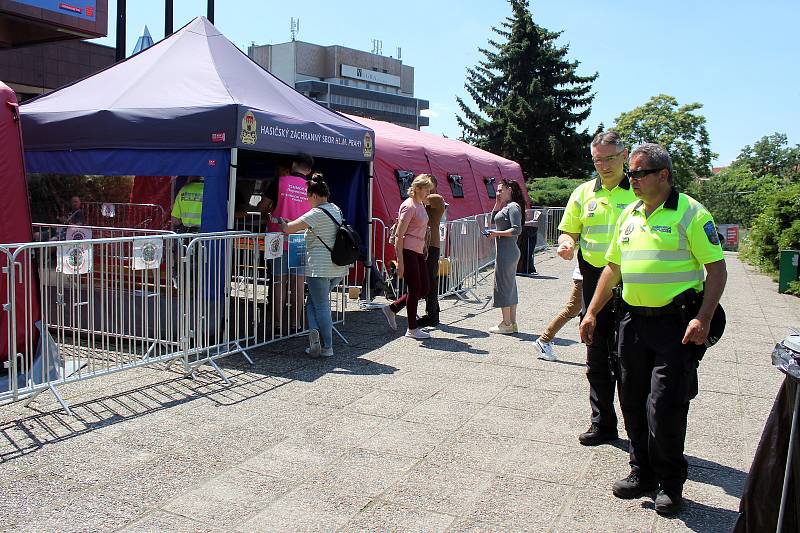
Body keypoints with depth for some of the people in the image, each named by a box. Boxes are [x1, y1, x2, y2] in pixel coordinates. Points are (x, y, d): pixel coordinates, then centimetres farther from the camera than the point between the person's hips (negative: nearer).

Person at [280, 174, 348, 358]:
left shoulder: (316, 213, -14)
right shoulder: (336, 210, 10)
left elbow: (288, 229, -18)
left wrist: (282, 223, 5)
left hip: (319, 268, -8)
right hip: (339, 268, 8)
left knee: (321, 306, 2)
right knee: (314, 301, 18)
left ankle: (327, 348, 2)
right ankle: (316, 332, 6)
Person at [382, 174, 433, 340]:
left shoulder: (420, 205, 14)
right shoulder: (409, 206, -14)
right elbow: (399, 235, -17)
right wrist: (400, 262, -20)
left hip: (418, 252, 9)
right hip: (408, 251, -9)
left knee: (425, 288, 10)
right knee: (415, 289, -3)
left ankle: (392, 309, 21)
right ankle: (412, 329, 9)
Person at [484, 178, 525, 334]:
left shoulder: (513, 206, -12)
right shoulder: (505, 206, 17)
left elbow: (517, 230, -20)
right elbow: (493, 219, 20)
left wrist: (497, 233, -17)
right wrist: (498, 204, 12)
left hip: (507, 251, -10)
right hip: (508, 251, 10)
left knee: (503, 285, -5)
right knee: (510, 286, 12)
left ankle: (507, 324, 0)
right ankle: (512, 323, 18)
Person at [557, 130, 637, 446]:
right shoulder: (583, 193, 11)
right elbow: (569, 229, 15)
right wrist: (567, 244, -8)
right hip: (595, 280, 4)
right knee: (597, 357, 11)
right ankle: (602, 423, 25)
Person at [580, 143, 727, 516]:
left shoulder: (690, 213, -6)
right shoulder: (629, 215, 13)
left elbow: (717, 267, -8)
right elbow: (613, 267, 20)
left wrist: (703, 318, -19)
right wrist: (592, 312, 16)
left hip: (676, 323, -6)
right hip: (634, 320, 6)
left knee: (664, 405, -5)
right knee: (633, 402, 10)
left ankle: (670, 483, 14)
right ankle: (642, 473, 26)